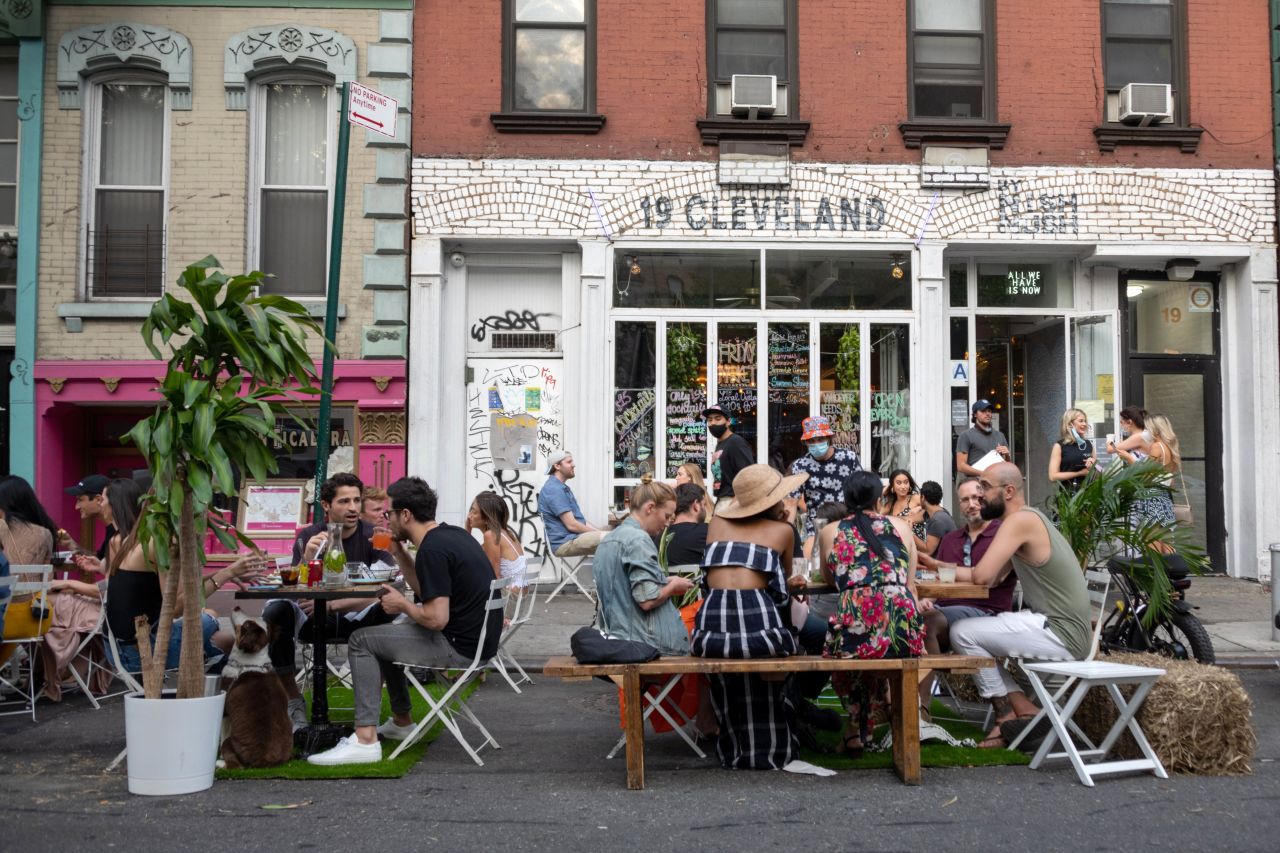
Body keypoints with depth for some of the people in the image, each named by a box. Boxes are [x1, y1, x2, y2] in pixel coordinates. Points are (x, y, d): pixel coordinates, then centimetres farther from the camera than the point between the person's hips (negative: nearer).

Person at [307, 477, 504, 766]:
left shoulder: (432, 549, -21)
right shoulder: (451, 533, 10)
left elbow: (436, 619, -24)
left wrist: (402, 605, -7)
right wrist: (399, 553, 12)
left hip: (460, 647, -10)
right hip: (478, 635, 10)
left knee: (362, 641, -3)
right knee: (386, 635, 27)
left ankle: (365, 740, -5)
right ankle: (401, 723, 36)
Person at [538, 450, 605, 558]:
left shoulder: (563, 487, 20)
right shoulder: (554, 489, -14)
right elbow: (571, 525, -19)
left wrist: (597, 532, 8)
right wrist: (598, 533, -9)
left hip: (574, 538, 11)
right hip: (564, 543, -11)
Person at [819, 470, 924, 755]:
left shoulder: (830, 532, 15)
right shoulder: (901, 527, 18)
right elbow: (910, 584, 19)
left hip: (853, 625, -1)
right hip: (904, 635, 1)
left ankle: (858, 725, 37)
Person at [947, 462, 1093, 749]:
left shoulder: (1020, 520, -16)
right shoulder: (1027, 519, 14)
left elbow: (982, 576, -24)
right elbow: (991, 578, 13)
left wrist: (969, 573, -2)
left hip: (1060, 634, -10)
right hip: (1059, 628, 10)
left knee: (963, 633, -11)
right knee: (978, 635, 16)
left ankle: (1007, 714, 4)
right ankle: (1021, 707, 10)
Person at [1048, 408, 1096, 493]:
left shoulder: (1088, 444, 13)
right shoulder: (1060, 446, -2)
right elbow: (1053, 476, -10)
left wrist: (1093, 465, -2)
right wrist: (1080, 473, -11)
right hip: (1069, 493, -5)